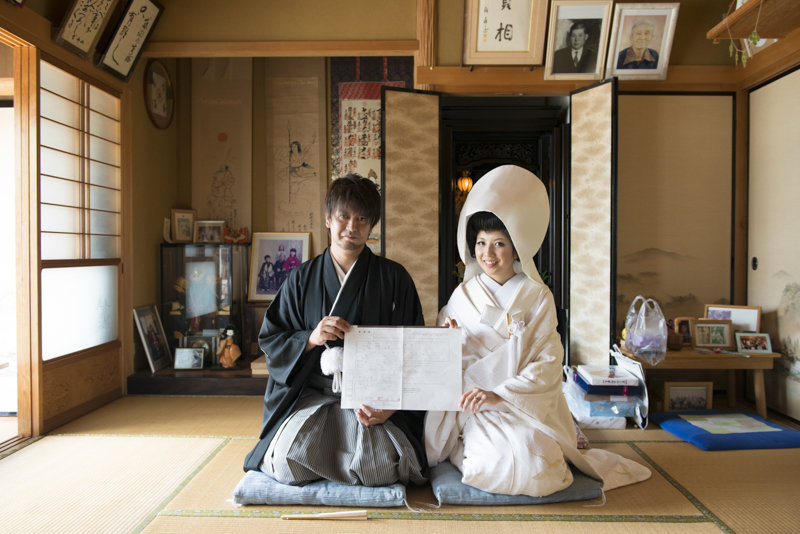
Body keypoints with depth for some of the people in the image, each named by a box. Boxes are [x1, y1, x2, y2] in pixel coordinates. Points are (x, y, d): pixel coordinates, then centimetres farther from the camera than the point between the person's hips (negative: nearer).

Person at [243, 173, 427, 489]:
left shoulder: (394, 279, 2)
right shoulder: (302, 279, 8)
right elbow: (271, 341, 8)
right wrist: (310, 339, -13)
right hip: (312, 394, 2)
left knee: (380, 468, -25)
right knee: (289, 463, -22)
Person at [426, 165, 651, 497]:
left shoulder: (537, 297, -1)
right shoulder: (463, 295, 5)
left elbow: (548, 364, -8)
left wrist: (499, 394, -19)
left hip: (523, 409, -1)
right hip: (472, 411, 2)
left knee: (530, 471, -24)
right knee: (493, 467, -21)